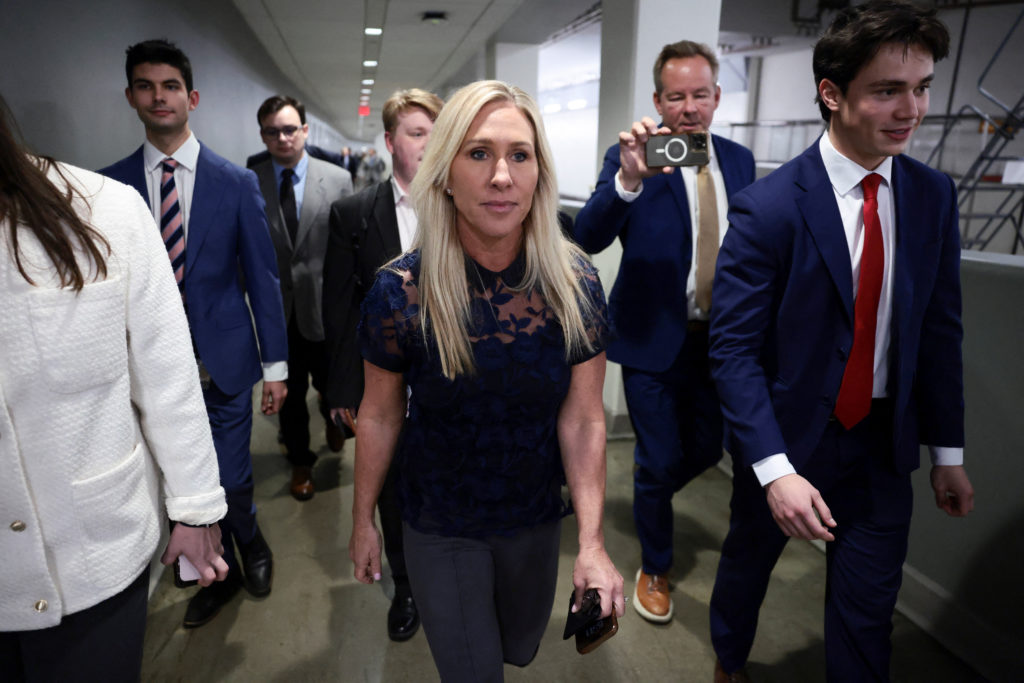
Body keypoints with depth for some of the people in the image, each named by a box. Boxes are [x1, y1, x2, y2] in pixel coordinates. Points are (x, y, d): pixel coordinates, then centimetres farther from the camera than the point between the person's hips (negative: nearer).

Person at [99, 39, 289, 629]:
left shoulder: (236, 182, -3)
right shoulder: (111, 185, 1)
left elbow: (262, 278, -2)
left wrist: (276, 365, -3)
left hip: (224, 360, -2)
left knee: (231, 480, 5)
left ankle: (250, 544, 40)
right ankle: (220, 573, 39)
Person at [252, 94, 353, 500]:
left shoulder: (338, 180, -3)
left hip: (324, 306, 0)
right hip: (276, 310, 1)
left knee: (331, 386, 15)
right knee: (289, 395, 15)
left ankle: (332, 417, 51)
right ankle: (300, 461, 38)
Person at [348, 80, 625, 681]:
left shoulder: (575, 283, -16)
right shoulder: (401, 290, -20)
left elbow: (583, 419, -12)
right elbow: (380, 414, -8)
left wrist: (593, 543, -17)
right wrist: (363, 519, 2)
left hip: (538, 518, 3)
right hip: (441, 529, -2)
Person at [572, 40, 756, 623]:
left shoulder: (739, 160, 6)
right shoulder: (631, 158, -10)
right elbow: (588, 238, -24)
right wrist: (628, 179, -41)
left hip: (719, 338, 5)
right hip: (654, 339, -5)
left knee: (707, 450, 16)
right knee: (659, 461, 7)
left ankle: (648, 498, 50)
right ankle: (655, 570, 33)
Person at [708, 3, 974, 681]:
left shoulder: (933, 196, -2)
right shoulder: (768, 207, -19)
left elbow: (939, 328, 4)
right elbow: (733, 346, -19)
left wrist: (948, 450, 6)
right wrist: (774, 469, -25)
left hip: (884, 444, 4)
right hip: (790, 436, -3)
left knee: (868, 610, 14)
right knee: (748, 566, 21)